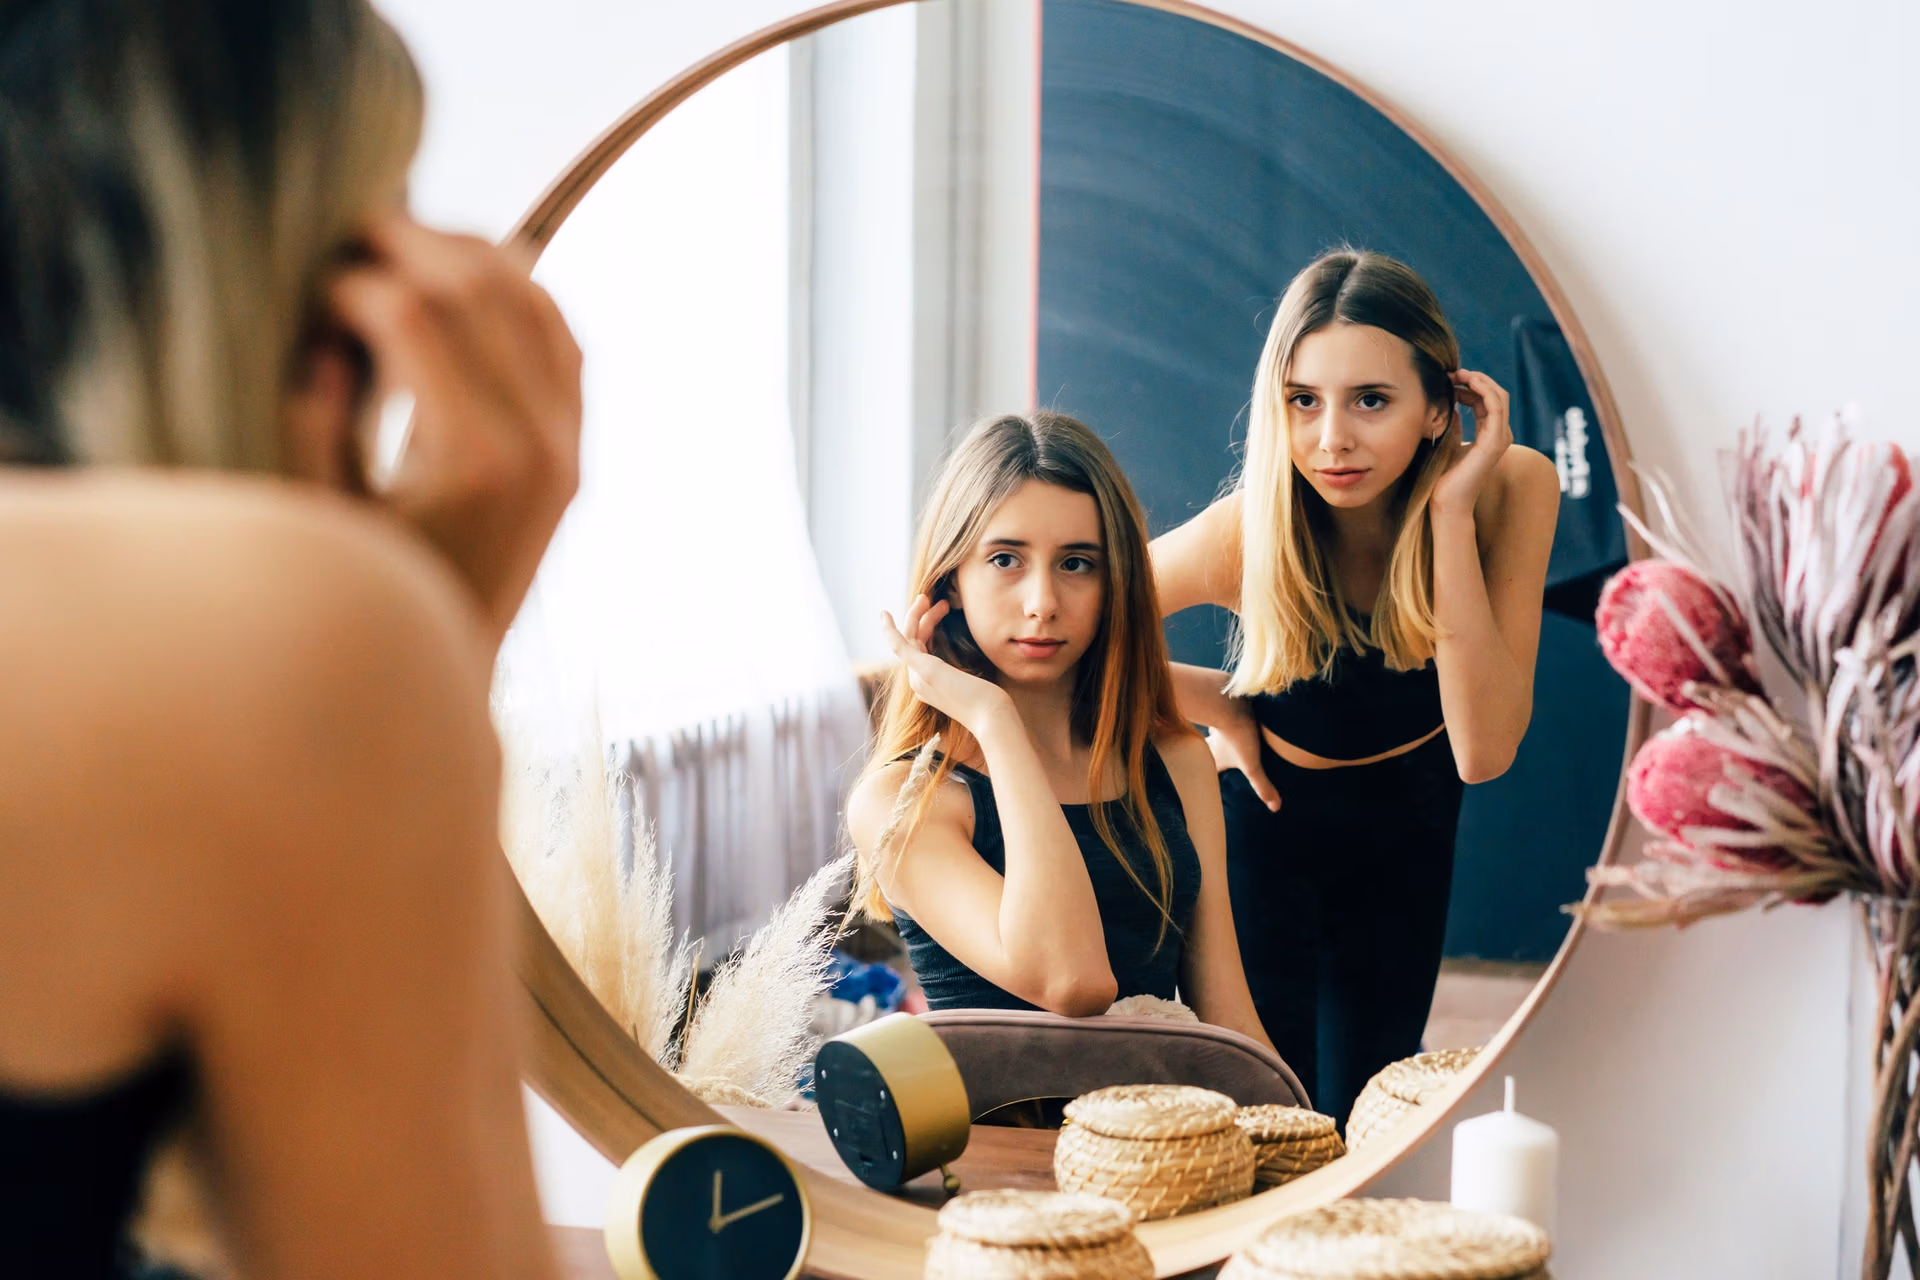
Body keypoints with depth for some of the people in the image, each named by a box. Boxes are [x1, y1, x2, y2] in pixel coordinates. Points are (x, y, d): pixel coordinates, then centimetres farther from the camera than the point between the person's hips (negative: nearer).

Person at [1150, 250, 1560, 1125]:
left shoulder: (1511, 488, -26)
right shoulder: (1244, 536, -31)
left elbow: (1484, 751, -34)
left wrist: (1450, 514, -39)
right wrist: (1215, 705, -18)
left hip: (1407, 831, 3)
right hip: (1263, 821, -3)